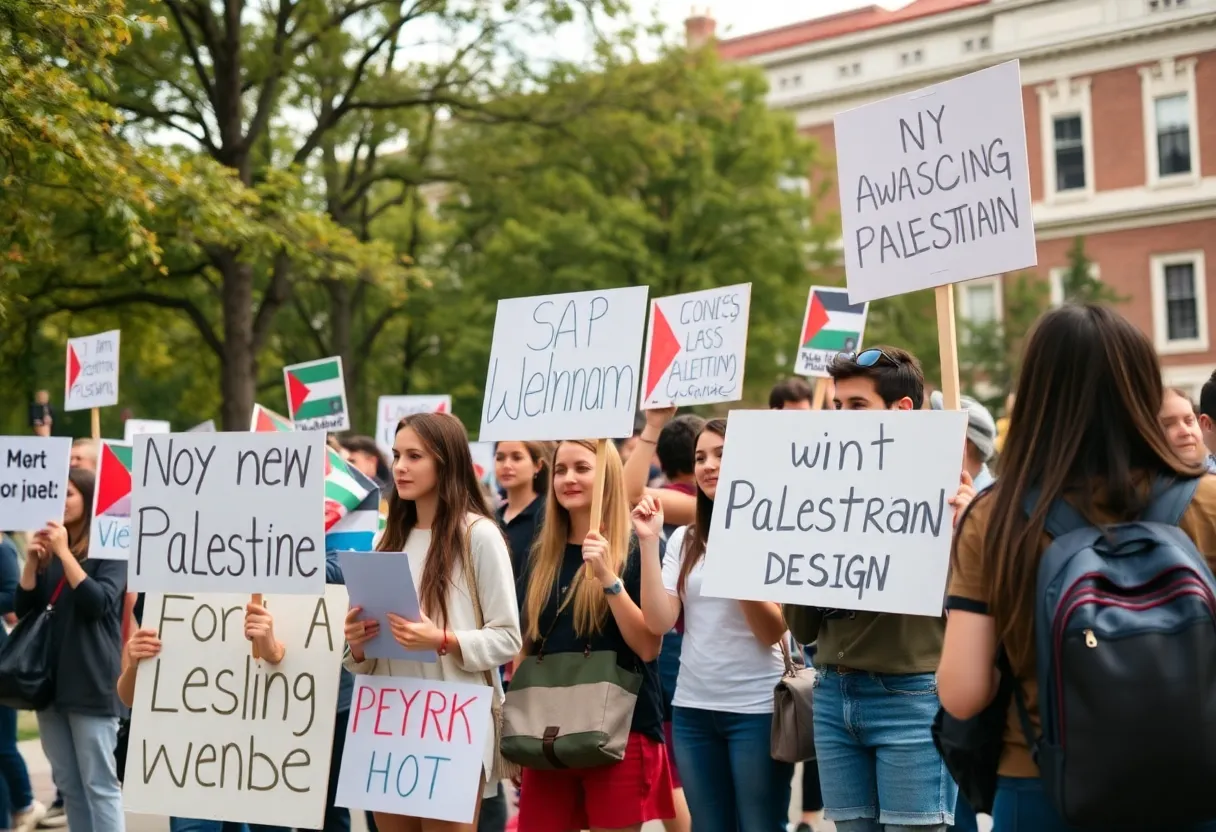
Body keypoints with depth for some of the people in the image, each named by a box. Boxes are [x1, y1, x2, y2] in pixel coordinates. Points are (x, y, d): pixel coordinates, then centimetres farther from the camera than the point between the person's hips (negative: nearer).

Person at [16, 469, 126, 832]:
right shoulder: (48, 549, 14)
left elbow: (99, 603, -18)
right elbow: (24, 610, 10)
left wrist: (64, 552, -18)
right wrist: (32, 562, -4)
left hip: (90, 684, -7)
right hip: (49, 679, 7)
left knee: (99, 785, -5)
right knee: (69, 785, 11)